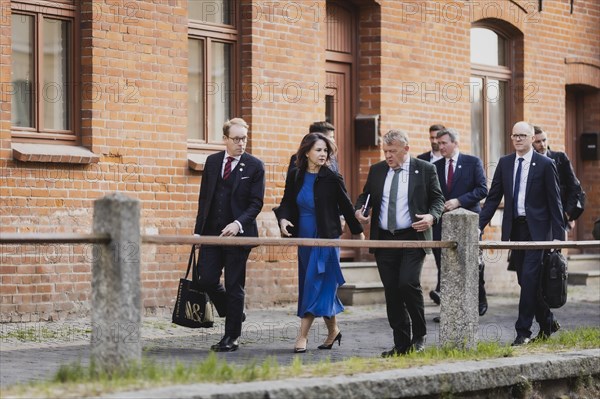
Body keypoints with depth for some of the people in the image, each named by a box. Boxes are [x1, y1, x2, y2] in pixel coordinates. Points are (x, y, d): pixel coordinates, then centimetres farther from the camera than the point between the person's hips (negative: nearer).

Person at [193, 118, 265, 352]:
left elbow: (256, 203, -6)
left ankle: (232, 337, 9)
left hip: (238, 233, -4)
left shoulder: (255, 166, -2)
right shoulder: (212, 161, 10)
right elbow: (204, 197, 13)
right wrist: (199, 230, 9)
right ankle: (233, 313, 24)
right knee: (207, 280, -3)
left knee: (234, 287, 0)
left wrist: (238, 224, -21)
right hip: (212, 233, 4)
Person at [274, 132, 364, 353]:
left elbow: (346, 206, 1)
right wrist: (283, 219, -10)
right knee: (323, 287, 12)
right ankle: (333, 330, 27)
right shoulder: (295, 177, 5)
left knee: (315, 285, -10)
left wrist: (358, 231, 9)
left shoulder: (332, 178, -7)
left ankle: (303, 336, -11)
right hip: (305, 238, 5)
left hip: (326, 239, -5)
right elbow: (287, 203, 11)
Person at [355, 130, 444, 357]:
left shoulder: (425, 169, 2)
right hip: (384, 239, 4)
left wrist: (432, 216, -15)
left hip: (413, 238, -4)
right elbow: (365, 194, 20)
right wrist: (359, 209, -2)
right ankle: (401, 344, 11)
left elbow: (438, 199, 5)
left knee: (408, 283, -19)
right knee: (391, 292, 4)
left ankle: (419, 335, 0)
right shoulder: (377, 170, 12)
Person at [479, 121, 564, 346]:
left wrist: (559, 235, -8)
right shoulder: (504, 163, 9)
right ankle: (548, 324, 26)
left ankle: (523, 331, -8)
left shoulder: (545, 165, -3)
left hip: (537, 230, -5)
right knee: (527, 281, 10)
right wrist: (479, 225, -2)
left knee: (529, 277, -12)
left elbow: (554, 201, -4)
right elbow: (493, 198, 9)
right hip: (515, 229, 5)